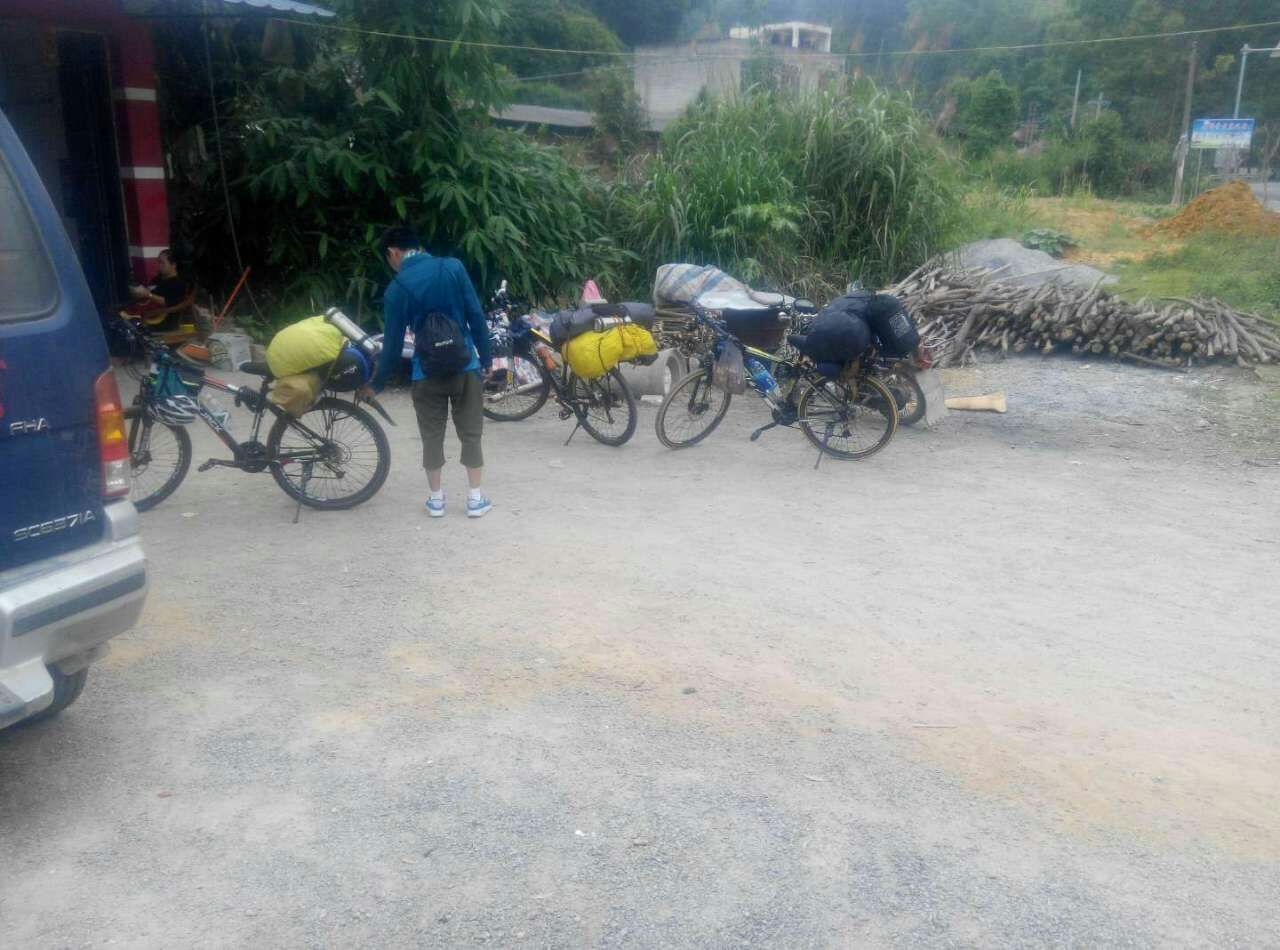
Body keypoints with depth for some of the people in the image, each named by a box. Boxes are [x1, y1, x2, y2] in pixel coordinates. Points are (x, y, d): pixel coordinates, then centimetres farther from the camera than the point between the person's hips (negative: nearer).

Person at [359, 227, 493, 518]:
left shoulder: (396, 289, -5)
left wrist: (377, 384, 10)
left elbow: (393, 343, -2)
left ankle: (436, 499, 19)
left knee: (432, 437, 12)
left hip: (427, 372, -1)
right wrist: (486, 358, 6)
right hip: (465, 366, 1)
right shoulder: (453, 267, -3)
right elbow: (476, 316, -4)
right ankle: (475, 499, 12)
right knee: (470, 434, 9)